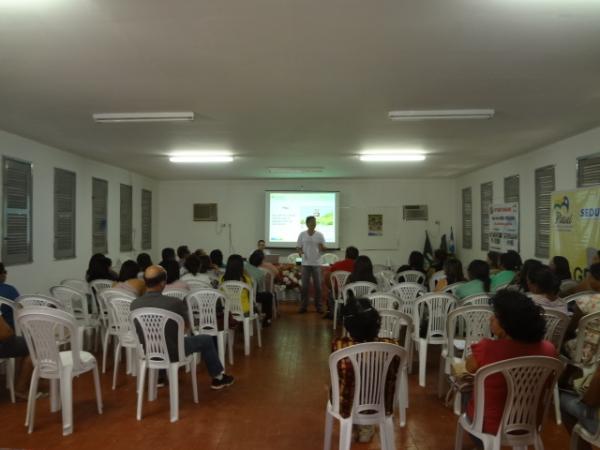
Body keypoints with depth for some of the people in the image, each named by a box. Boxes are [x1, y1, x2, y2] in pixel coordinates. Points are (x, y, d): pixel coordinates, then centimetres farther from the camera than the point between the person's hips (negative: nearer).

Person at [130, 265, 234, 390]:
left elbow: (141, 330, 7)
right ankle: (218, 377, 35)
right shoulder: (174, 302, -25)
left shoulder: (134, 304, -13)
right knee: (206, 340, 19)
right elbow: (186, 326, -5)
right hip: (172, 353, -4)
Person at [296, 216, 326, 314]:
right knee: (305, 285, 3)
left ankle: (318, 306, 12)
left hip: (316, 263, 0)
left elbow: (323, 249, 3)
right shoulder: (302, 235, 2)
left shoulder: (320, 235, 2)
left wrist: (322, 247, -20)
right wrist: (300, 252, -16)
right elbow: (299, 247, 6)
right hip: (306, 263, 0)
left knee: (317, 285, 3)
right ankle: (303, 306, 10)